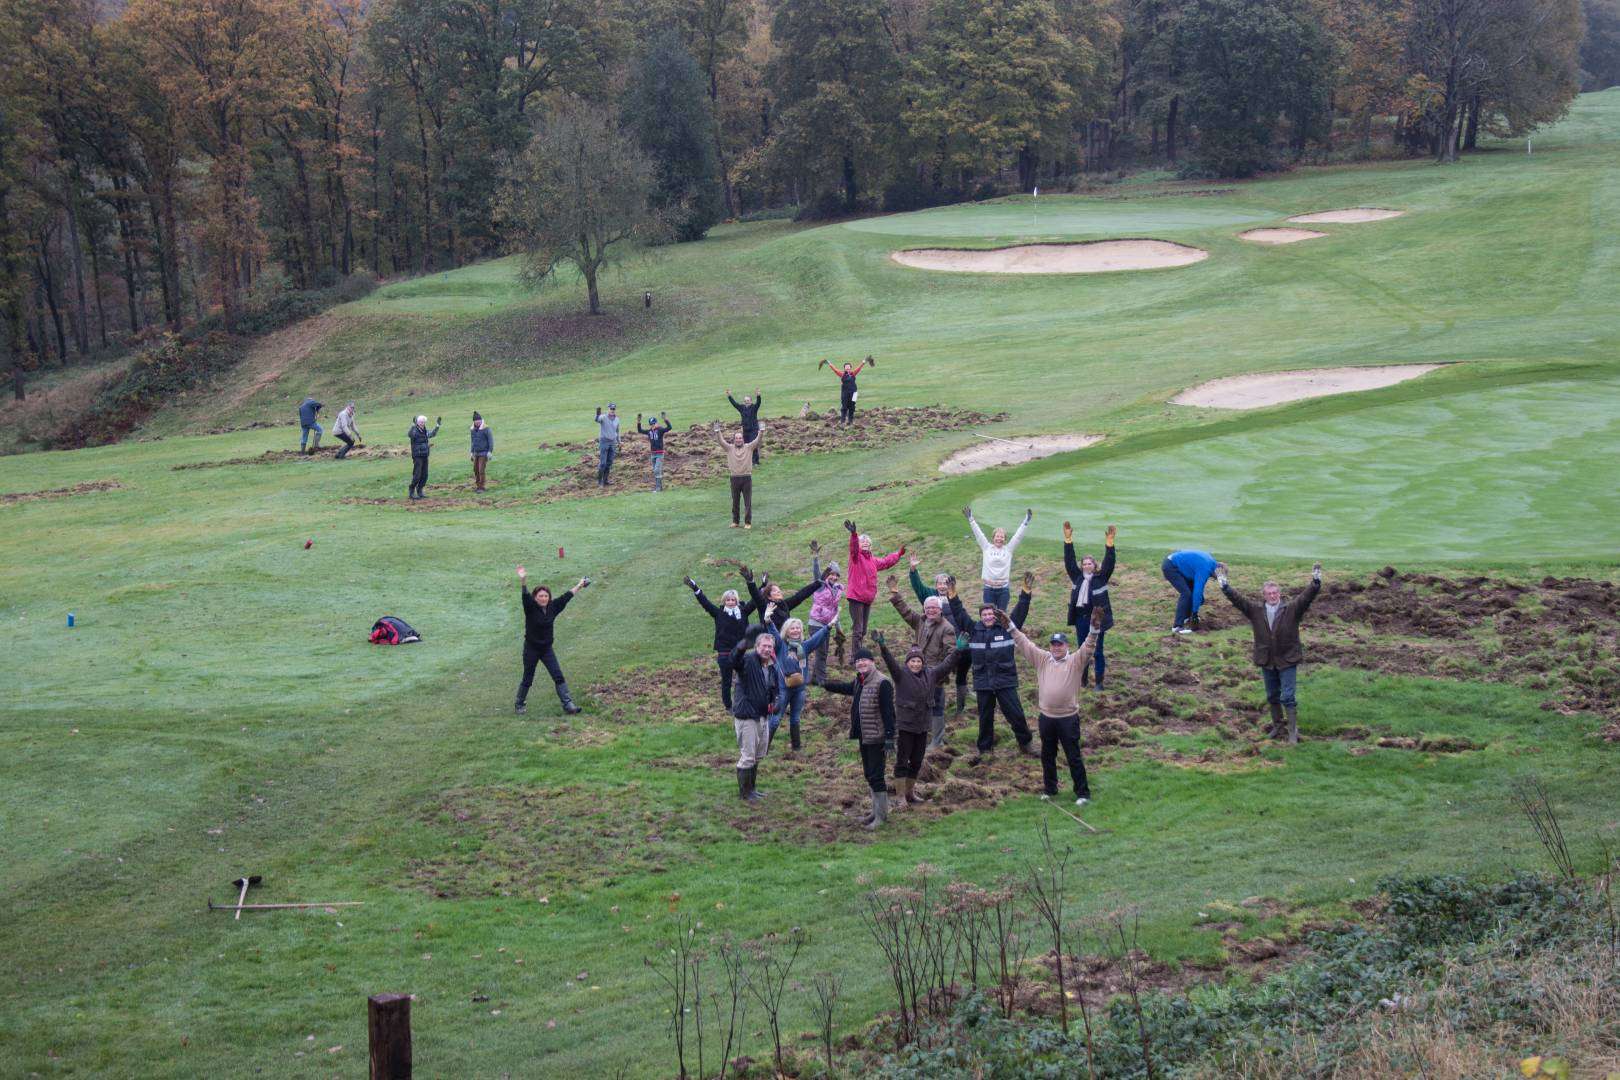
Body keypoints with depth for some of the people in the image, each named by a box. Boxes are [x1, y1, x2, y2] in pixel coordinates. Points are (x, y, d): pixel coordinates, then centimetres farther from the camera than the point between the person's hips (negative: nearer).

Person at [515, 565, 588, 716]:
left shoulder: (552, 607, 0)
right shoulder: (530, 608, -14)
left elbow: (566, 596, 13)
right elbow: (525, 596, -32)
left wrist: (579, 586, 24)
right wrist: (523, 580, -50)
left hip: (547, 649, 4)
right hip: (531, 649, -4)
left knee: (558, 677, -5)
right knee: (527, 680, 7)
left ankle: (568, 704, -6)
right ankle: (519, 704, 28)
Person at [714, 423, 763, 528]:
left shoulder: (748, 447, 2)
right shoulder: (730, 448, 4)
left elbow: (757, 440, -8)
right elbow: (722, 441, -7)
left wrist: (761, 432, -23)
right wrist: (717, 432, -22)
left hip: (747, 477, -1)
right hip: (735, 478, 1)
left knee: (748, 502, 2)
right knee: (735, 501, 11)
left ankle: (748, 522, 9)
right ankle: (735, 521, 23)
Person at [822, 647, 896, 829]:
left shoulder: (882, 683, -17)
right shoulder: (858, 681, 12)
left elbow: (888, 712, -20)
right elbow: (845, 688, 34)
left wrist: (889, 738, -23)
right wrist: (824, 684, 31)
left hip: (877, 738, -10)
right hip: (863, 737, 10)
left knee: (876, 776, -6)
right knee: (869, 775, 16)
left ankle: (881, 815, 1)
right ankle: (877, 811, 26)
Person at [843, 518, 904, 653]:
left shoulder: (873, 560, 19)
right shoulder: (856, 556, -5)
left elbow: (885, 561, 37)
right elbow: (853, 547, -26)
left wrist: (899, 554, 45)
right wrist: (853, 534, -45)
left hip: (868, 598, 8)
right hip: (856, 597, -8)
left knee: (863, 631, 14)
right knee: (857, 629, -12)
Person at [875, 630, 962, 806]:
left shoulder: (930, 674, 4)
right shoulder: (901, 674, -11)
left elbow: (946, 665, 12)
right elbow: (890, 661, -25)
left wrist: (956, 650, 5)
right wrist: (882, 645, -41)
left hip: (922, 727, 5)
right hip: (904, 726, -5)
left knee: (916, 762, 15)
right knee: (902, 762, -2)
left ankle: (910, 792, 30)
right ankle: (901, 797, 3)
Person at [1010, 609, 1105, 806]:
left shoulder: (1075, 661, -5)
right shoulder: (1042, 659, 5)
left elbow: (1088, 646, -19)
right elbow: (1025, 644, 6)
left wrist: (1095, 628, -35)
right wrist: (1011, 627, -2)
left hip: (1068, 718, -4)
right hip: (1046, 717, 4)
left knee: (1073, 758, 1)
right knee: (1047, 756, 16)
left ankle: (1082, 793, 9)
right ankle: (1049, 788, 32)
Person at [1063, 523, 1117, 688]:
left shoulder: (1101, 577, -2)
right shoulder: (1077, 576, 6)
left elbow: (1109, 563, -13)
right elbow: (1069, 561, 0)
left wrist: (1109, 543, -24)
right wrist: (1068, 539, -8)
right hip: (1080, 617, 3)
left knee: (1097, 651, 1)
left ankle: (1099, 682, 8)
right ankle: (1082, 679, 23)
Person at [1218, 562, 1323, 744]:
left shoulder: (1291, 610, -7)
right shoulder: (1256, 611, -1)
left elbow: (1306, 597, -19)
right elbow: (1237, 598, -6)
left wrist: (1315, 584, -34)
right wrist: (1224, 586, -17)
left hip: (1287, 661, -3)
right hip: (1266, 661, 3)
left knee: (1287, 697, -7)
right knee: (1272, 696, 17)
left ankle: (1293, 731, 1)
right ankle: (1277, 725, 35)